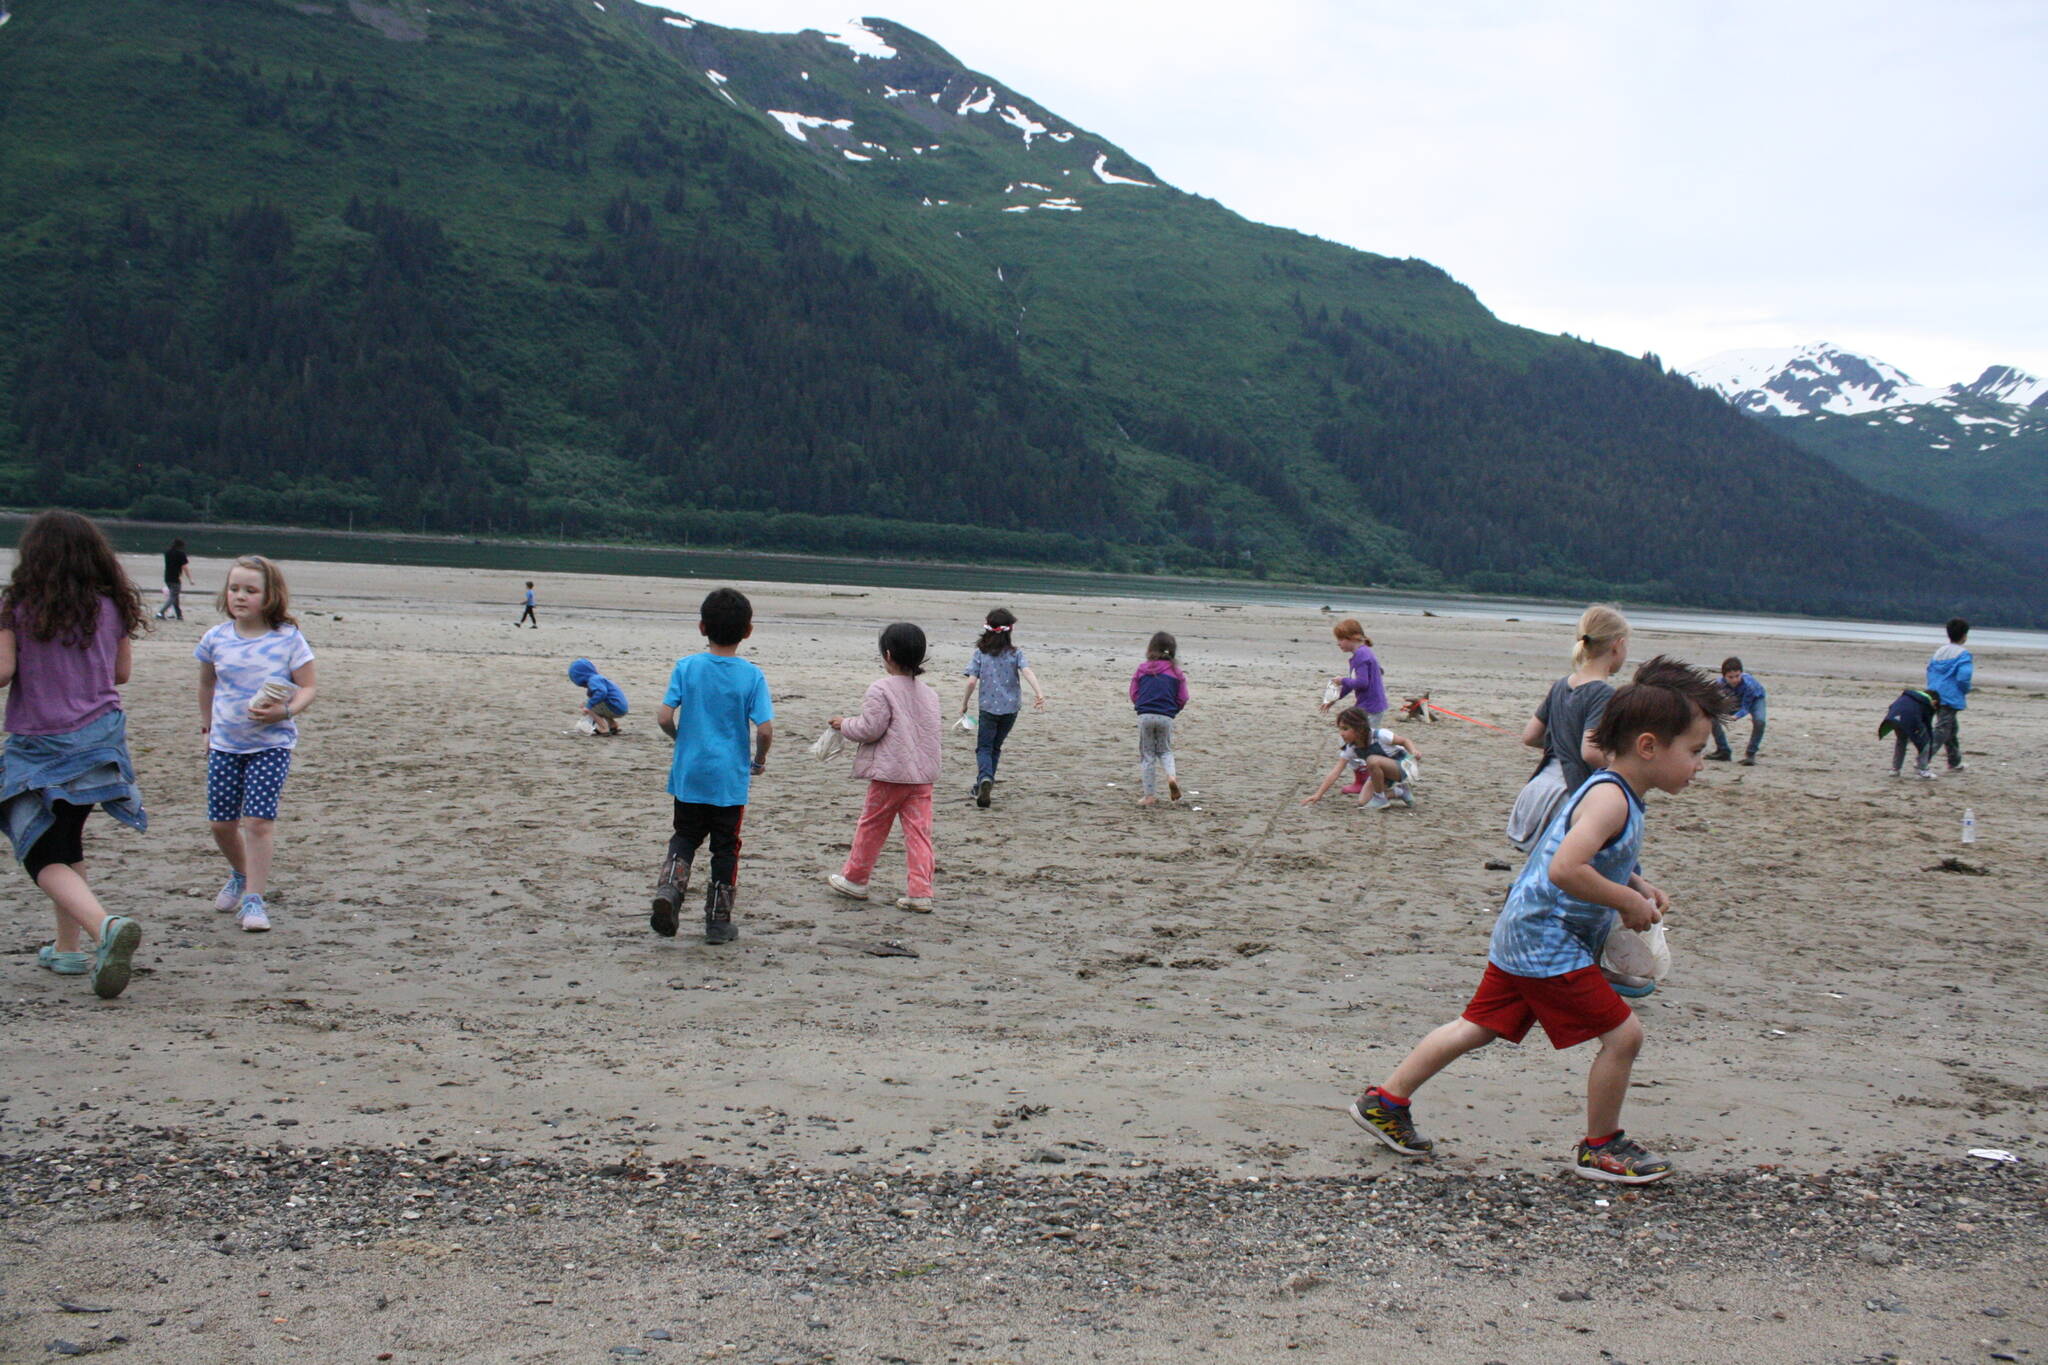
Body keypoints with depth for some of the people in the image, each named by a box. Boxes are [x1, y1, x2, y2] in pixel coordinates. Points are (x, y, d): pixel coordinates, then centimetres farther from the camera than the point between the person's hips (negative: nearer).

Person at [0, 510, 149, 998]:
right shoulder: (111, 605, 1)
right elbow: (121, 672, 7)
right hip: (100, 737, 4)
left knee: (43, 856, -2)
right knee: (67, 840, 22)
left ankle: (105, 926, -28)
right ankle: (68, 948, 25)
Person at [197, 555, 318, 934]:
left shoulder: (288, 639, -8)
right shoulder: (216, 639, 2)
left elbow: (308, 688, -5)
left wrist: (287, 711, -23)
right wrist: (206, 725, 22)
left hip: (271, 744, -4)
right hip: (224, 743, 4)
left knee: (259, 819, -11)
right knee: (222, 822, 7)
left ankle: (254, 899, -5)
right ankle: (240, 874, 37)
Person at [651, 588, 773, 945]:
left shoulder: (686, 667, -6)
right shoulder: (751, 675, -9)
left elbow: (664, 717, -11)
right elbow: (765, 729, -15)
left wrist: (681, 738, 11)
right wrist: (759, 761, 5)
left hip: (689, 772, 1)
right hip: (730, 778, -1)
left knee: (685, 836, 19)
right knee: (725, 848, 11)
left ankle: (668, 888, -6)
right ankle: (718, 922, 17)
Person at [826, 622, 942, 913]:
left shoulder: (881, 689, -12)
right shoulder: (928, 692, 10)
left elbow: (870, 729, -15)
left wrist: (844, 724, 4)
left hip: (890, 772, -5)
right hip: (923, 773, 6)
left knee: (871, 825, 11)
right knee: (918, 830, 4)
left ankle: (855, 879, 26)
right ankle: (921, 893, 0)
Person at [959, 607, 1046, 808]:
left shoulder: (981, 653, -4)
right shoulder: (1015, 653, -3)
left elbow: (972, 681, -8)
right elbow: (1027, 672, -19)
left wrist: (964, 703, 4)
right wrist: (1039, 693, -30)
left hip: (988, 707, -2)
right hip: (1010, 707, 2)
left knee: (984, 748, 2)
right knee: (995, 747, 17)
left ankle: (985, 778, -26)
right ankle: (983, 785, 22)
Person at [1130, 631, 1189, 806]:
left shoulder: (1142, 669, 5)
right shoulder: (1176, 672, 4)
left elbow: (1134, 694, 6)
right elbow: (1182, 699, 4)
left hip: (1144, 715, 0)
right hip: (1166, 717, 0)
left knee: (1147, 755, 8)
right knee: (1165, 750, 19)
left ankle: (1150, 795, 7)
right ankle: (1171, 775, -11)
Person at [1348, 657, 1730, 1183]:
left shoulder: (1611, 793, 12)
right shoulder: (1610, 798, -20)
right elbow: (1566, 869, -33)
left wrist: (1637, 885, 15)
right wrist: (1629, 901, -21)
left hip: (1522, 937, 10)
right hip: (1550, 946, -10)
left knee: (1478, 1028, 15)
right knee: (1623, 1033, -2)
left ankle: (1384, 1101, 21)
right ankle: (1600, 1148, 13)